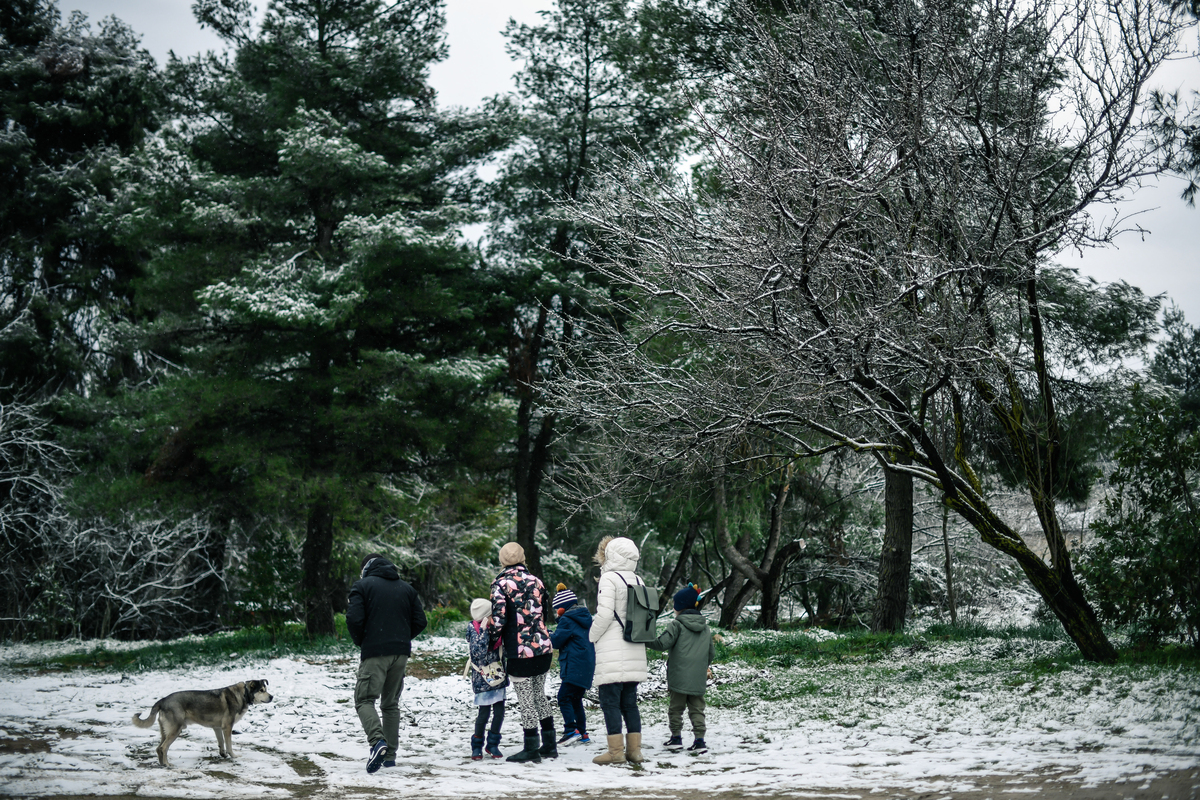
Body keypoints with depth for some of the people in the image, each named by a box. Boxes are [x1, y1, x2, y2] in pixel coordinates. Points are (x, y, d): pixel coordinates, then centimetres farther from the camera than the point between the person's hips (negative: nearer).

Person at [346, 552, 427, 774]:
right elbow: (420, 621, 10)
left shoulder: (362, 586, 1)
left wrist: (361, 642, 6)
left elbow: (354, 619, -11)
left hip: (375, 652, -5)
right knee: (391, 703, 14)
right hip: (401, 652, 5)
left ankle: (377, 741, -30)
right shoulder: (406, 589, 15)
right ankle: (390, 755, 12)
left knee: (364, 699, -5)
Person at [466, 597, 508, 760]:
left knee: (499, 711, 4)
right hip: (482, 678, -5)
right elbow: (478, 652, -25)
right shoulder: (474, 629, -12)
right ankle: (477, 746, 14)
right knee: (484, 712, -4)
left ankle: (493, 744, 20)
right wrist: (484, 630, -28)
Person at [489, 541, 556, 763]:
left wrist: (493, 634, 5)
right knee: (540, 695, 18)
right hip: (544, 647, 6)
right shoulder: (536, 581, 7)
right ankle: (549, 745, 22)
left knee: (526, 700, 2)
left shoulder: (501, 584, -10)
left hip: (519, 652, -6)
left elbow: (498, 620, -15)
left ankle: (531, 749, 7)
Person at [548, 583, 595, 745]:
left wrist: (547, 636, 13)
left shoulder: (567, 619, -9)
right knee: (576, 699, 14)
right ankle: (582, 733, 12)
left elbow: (556, 641, -9)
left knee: (564, 698, -7)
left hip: (574, 666, -9)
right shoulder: (585, 617, 17)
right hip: (587, 666, 9)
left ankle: (571, 730, -16)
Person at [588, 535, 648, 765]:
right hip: (635, 651, 7)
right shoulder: (638, 581, 11)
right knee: (629, 701, 12)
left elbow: (604, 615, -15)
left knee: (610, 701, -3)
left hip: (613, 651, -7)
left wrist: (592, 634, 0)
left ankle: (616, 751, -5)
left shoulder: (609, 579, -10)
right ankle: (634, 749, 11)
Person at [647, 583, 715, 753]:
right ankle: (699, 740, -2)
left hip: (679, 677, -5)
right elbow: (712, 652, 16)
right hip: (698, 679, 5)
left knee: (675, 708, 8)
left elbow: (662, 643, -15)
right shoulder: (705, 627, 11)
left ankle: (676, 737, 13)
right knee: (697, 709, 6)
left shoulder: (677, 624, -8)